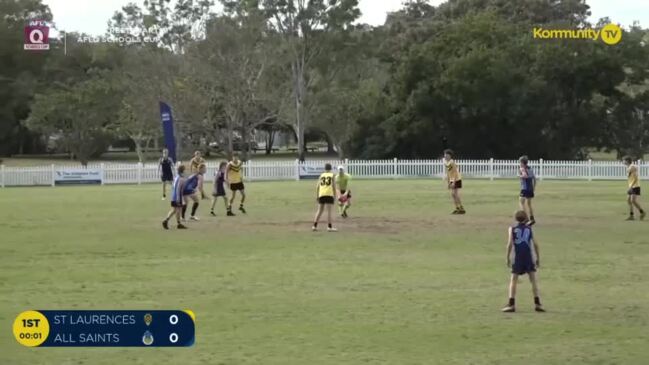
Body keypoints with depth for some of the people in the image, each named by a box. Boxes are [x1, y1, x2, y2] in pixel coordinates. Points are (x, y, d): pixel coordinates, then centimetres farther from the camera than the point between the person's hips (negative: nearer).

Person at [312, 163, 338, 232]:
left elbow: (317, 186, 9)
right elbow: (334, 186, -1)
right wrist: (335, 195, 2)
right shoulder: (332, 175, 7)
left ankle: (314, 226, 10)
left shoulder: (321, 175, 15)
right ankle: (329, 227, -4)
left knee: (319, 210, 11)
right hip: (329, 194, -3)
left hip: (321, 194, 3)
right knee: (329, 210, -2)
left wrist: (317, 195, 12)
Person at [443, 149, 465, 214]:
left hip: (456, 180, -9)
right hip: (452, 180, 9)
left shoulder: (452, 162, -19)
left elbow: (455, 173, -22)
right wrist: (448, 182, 16)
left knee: (456, 194, -11)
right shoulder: (446, 163, 7)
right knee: (452, 194, 7)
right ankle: (457, 209, 13)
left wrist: (453, 182, -25)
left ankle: (462, 209, -6)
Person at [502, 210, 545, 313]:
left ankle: (511, 304, -5)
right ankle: (537, 303, 3)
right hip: (529, 258, 1)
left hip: (517, 258, -1)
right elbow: (535, 243, 4)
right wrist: (538, 257, 10)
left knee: (513, 280, 2)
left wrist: (508, 258, 0)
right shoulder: (529, 228, 10)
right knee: (533, 279, 8)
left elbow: (510, 243, -5)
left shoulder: (512, 229, 5)